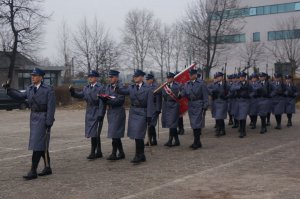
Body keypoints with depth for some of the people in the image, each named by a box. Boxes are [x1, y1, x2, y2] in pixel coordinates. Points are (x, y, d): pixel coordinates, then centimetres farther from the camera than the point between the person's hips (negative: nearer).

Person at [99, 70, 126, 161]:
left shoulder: (121, 87, -9)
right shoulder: (107, 87, 12)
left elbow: (120, 100, -18)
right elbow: (103, 100, 7)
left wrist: (108, 101, -25)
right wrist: (101, 114, -2)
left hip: (118, 113, -7)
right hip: (110, 112, 7)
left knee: (115, 134, -8)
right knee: (115, 134, 11)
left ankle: (114, 154, -1)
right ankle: (121, 153, 21)